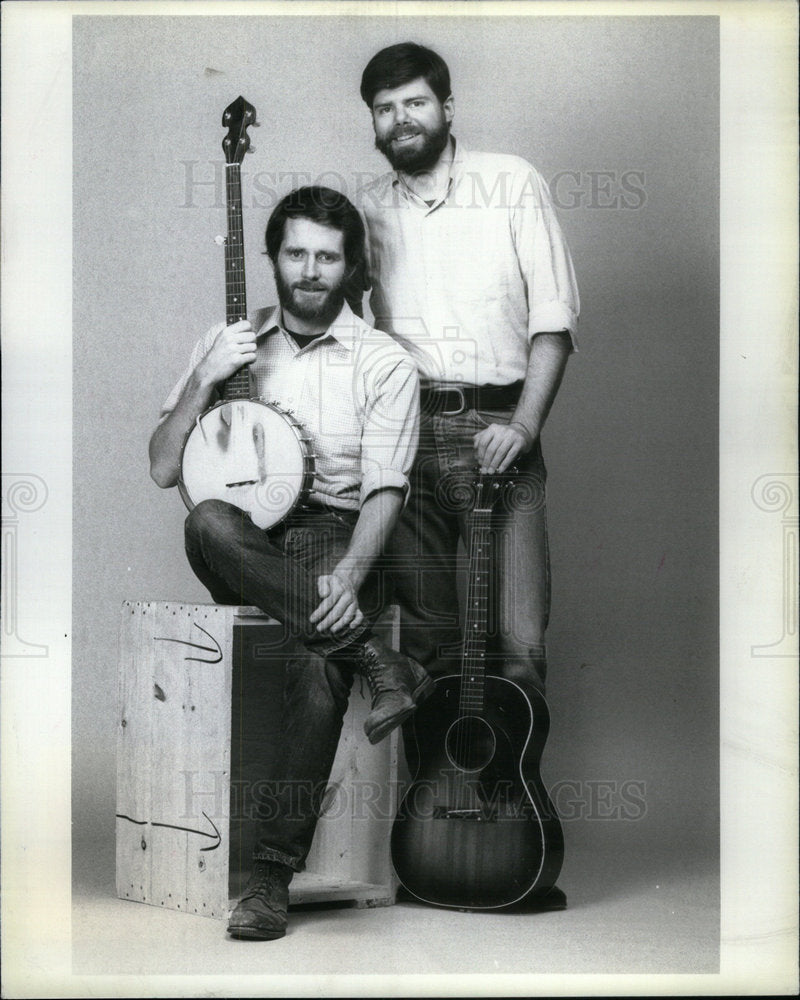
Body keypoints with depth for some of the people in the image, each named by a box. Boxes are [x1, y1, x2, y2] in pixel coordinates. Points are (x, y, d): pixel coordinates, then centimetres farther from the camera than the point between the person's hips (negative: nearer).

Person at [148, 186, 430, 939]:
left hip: (335, 535, -2)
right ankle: (376, 661, -31)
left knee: (317, 663, -34)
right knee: (208, 523, -36)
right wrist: (204, 382, -7)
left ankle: (272, 875, -29)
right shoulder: (226, 344, 13)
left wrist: (348, 574, -25)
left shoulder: (383, 363, 5)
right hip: (246, 549, 2)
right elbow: (163, 469, 8)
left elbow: (384, 490, -6)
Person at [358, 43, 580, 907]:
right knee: (425, 637, 4)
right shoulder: (367, 212, 13)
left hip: (496, 426, -2)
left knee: (516, 640, -8)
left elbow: (553, 317, 1)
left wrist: (523, 424, -10)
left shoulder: (512, 185, 6)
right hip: (403, 429, 2)